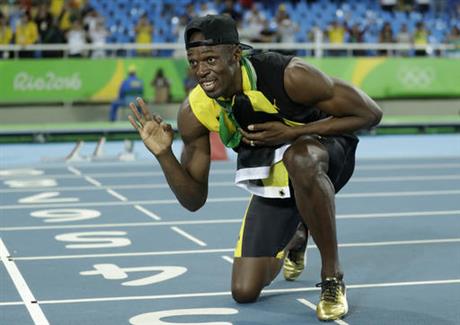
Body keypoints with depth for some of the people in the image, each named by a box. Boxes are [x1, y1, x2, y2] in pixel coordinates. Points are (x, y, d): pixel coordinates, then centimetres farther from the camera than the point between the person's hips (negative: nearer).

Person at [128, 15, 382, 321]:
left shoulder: (289, 75, -32)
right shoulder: (194, 112, -19)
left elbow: (370, 113, -24)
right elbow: (194, 199, -11)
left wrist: (293, 133, -31)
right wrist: (164, 155, -29)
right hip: (273, 178, 4)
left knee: (299, 158, -42)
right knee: (244, 291, 0)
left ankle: (333, 278, -23)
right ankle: (292, 239, 36)